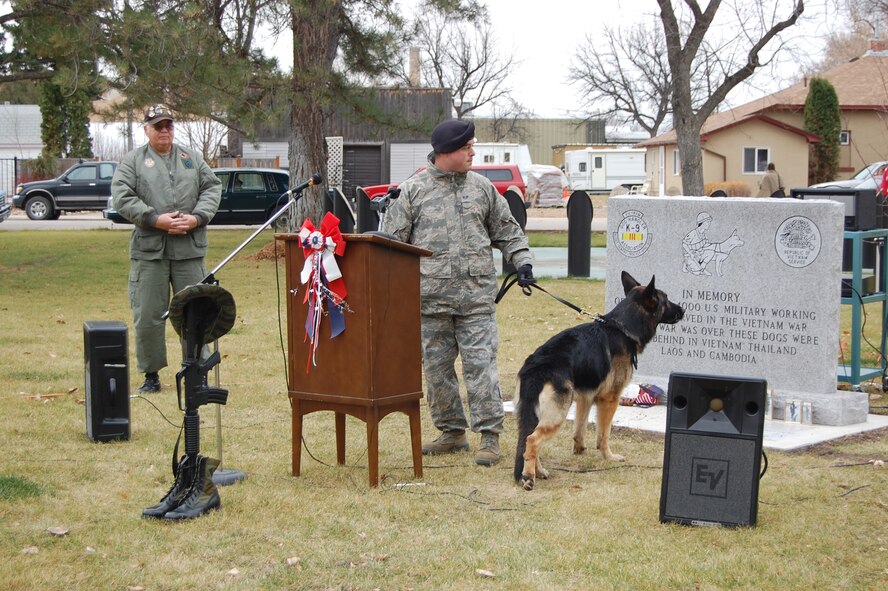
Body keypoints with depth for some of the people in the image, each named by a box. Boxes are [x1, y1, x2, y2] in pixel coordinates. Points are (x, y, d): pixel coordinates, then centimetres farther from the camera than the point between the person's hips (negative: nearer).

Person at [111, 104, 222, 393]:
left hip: (190, 249, 2)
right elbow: (122, 197, -5)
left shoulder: (192, 159, 15)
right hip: (149, 249, -2)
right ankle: (151, 374, 12)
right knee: (148, 315, 1)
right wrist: (156, 220, -15)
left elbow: (212, 188, 10)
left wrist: (197, 218, -8)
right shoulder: (132, 161, 6)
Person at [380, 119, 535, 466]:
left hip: (477, 297, 0)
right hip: (431, 299, 0)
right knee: (436, 368, 7)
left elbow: (506, 230, 20)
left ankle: (489, 435, -2)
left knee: (480, 363, -6)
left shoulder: (482, 188, 11)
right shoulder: (414, 190, 4)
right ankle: (452, 432, 20)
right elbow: (393, 241, 5)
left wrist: (522, 261, 6)